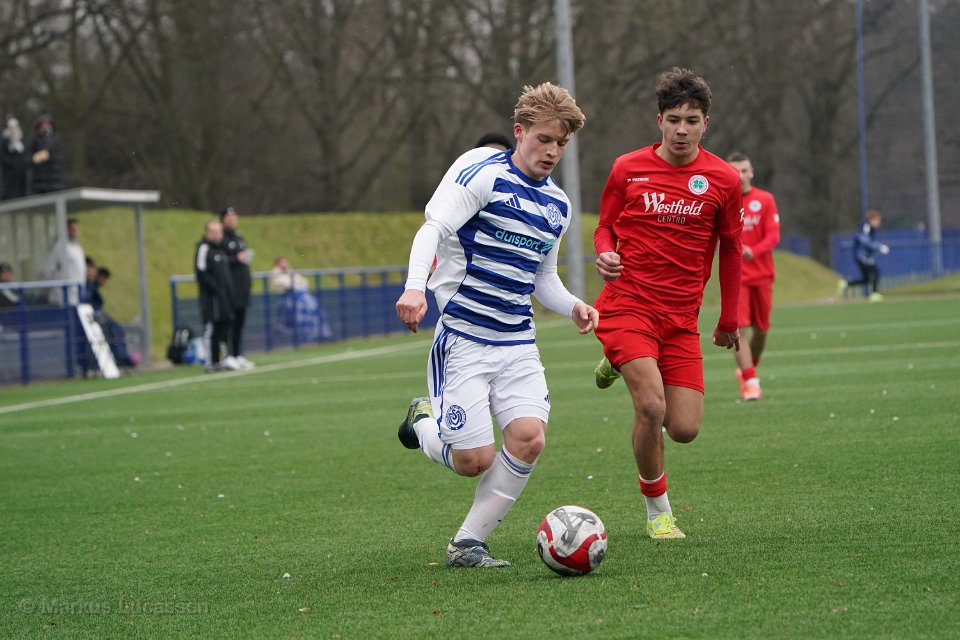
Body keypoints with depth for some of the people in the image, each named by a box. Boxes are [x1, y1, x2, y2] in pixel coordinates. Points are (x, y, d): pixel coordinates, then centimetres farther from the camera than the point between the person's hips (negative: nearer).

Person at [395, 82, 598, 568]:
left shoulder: (557, 205, 13)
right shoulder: (482, 174, -9)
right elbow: (433, 229, -19)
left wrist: (572, 307, 3)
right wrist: (415, 286, -36)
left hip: (517, 342, 6)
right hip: (463, 339, -6)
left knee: (529, 438, -15)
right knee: (475, 460, -9)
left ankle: (467, 544, 2)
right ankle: (424, 422, 27)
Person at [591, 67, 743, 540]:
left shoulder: (723, 180, 2)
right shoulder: (628, 169, 0)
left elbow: (729, 249, 13)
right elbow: (606, 227, 13)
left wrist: (728, 320, 15)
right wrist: (606, 255, -11)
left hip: (681, 318, 2)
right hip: (627, 305, -2)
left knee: (684, 429, -4)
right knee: (651, 407, -22)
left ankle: (623, 365, 28)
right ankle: (657, 511, 2)